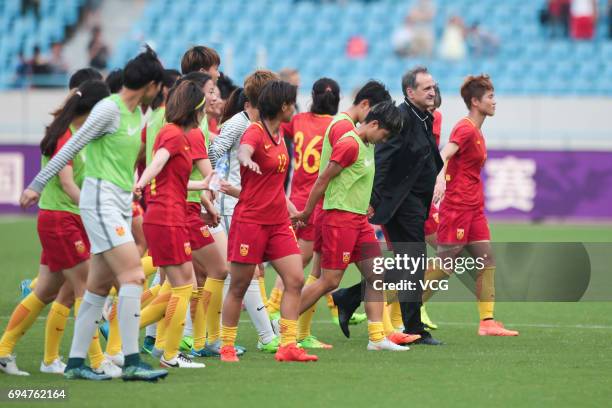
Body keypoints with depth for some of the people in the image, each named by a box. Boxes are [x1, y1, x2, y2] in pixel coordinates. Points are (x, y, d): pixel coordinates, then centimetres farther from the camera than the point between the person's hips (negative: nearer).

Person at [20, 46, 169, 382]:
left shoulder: (136, 114, 13)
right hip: (100, 200, -9)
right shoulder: (109, 109, -13)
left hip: (120, 203, 9)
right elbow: (71, 148, -12)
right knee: (133, 275, -16)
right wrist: (36, 185, -11)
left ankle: (76, 362, 12)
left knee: (100, 285, 8)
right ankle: (131, 362, -17)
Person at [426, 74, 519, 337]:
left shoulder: (476, 132, 16)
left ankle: (487, 322, 3)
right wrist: (440, 178, -46)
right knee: (443, 268, -6)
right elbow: (444, 155, -29)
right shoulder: (465, 129, -13)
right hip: (457, 207, -9)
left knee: (487, 263, 3)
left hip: (473, 210, 9)